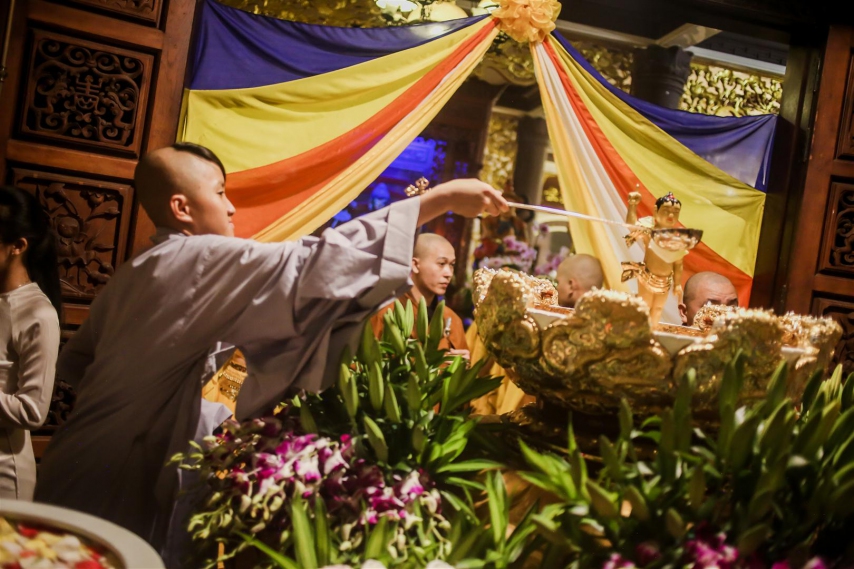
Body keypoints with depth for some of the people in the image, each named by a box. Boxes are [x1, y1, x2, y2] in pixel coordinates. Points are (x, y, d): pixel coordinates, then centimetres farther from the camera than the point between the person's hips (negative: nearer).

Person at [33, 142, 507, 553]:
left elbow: (74, 363, 14)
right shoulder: (199, 261, -19)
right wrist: (442, 197, -27)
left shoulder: (132, 274, 7)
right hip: (111, 492, -9)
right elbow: (310, 264, -28)